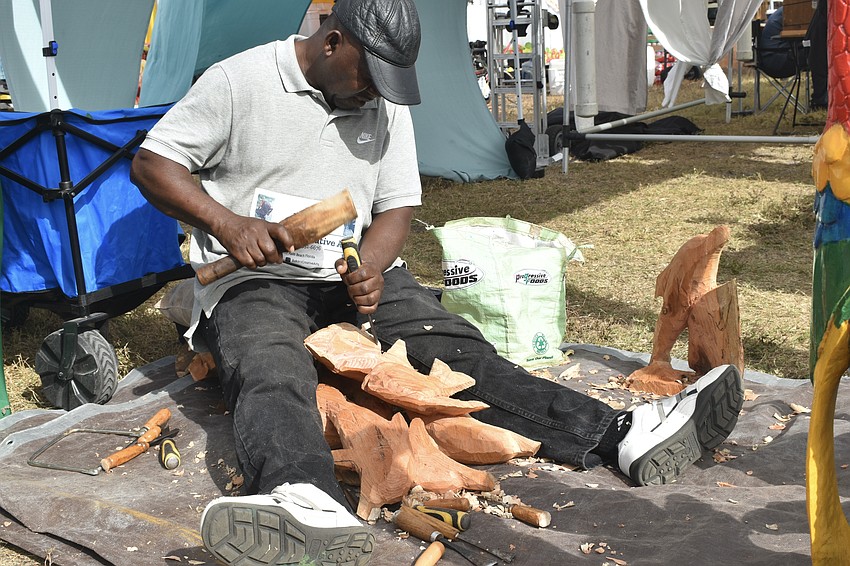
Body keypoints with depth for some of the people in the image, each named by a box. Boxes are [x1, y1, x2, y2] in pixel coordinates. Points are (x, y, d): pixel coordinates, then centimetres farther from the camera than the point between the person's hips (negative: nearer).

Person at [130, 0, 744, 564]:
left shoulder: (386, 102, 9)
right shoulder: (239, 81, -6)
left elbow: (396, 208, 11)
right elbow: (152, 164, -4)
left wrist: (370, 267, -11)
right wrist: (227, 223, -20)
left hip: (356, 272, 4)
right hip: (254, 281, -4)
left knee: (453, 345, -18)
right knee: (272, 373, -37)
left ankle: (620, 435, -30)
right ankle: (310, 508, -66)